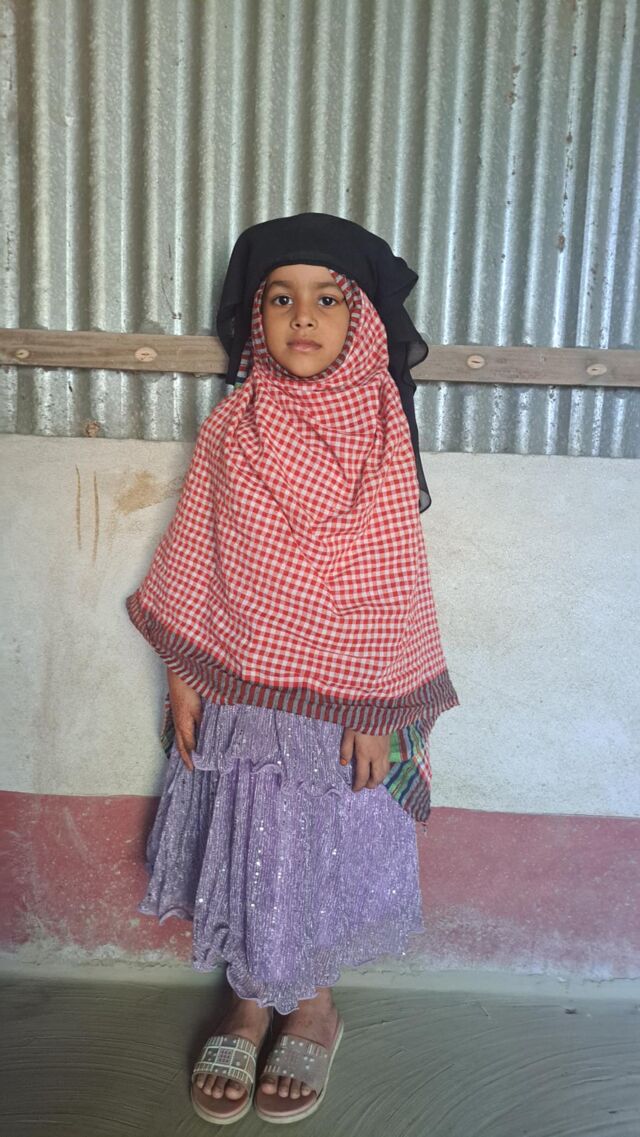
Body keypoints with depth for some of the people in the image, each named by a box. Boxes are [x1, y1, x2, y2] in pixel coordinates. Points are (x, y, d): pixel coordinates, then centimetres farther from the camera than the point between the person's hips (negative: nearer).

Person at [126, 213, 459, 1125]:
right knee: (244, 846, 14)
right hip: (236, 688, 2)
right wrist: (182, 678, 1)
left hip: (339, 697, -1)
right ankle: (251, 1004, 38)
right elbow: (193, 562, 2)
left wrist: (379, 709, -7)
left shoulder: (380, 434, -8)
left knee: (325, 848, 13)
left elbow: (392, 581, -7)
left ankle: (315, 1009, 38)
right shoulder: (229, 429, -4)